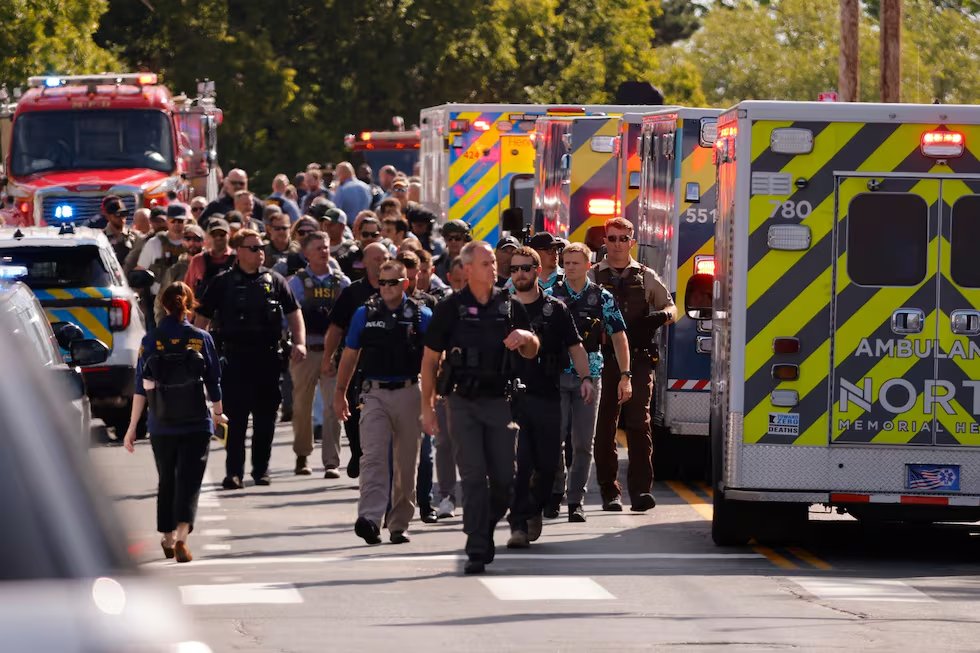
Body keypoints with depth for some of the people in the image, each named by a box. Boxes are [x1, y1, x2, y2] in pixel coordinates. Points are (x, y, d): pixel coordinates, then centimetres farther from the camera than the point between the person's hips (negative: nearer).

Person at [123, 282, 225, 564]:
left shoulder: (150, 342, -2)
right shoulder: (201, 339, -3)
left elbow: (141, 388, -4)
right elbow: (213, 382, 3)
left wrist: (132, 427, 0)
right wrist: (218, 413, 21)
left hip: (161, 426, 1)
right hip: (196, 424, -1)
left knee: (167, 481, 17)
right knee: (189, 480, -4)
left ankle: (168, 538, 27)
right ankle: (181, 537, -22)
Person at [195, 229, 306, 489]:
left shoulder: (274, 280, 9)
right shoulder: (223, 282, 3)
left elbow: (293, 312, 11)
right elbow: (202, 318, 6)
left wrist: (299, 342, -3)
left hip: (268, 357, 2)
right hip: (235, 358, -2)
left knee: (265, 418, 7)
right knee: (235, 418, -5)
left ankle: (261, 468, 17)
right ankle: (234, 471, -4)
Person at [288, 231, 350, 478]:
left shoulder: (342, 282, 9)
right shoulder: (297, 282, 5)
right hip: (306, 348, 0)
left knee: (333, 406, -8)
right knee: (302, 405, 8)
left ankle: (331, 462, -8)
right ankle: (302, 455, 25)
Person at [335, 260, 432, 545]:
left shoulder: (421, 316, 3)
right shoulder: (365, 314, 7)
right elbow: (350, 355, 14)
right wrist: (340, 393, 14)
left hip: (409, 393, 0)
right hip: (375, 394, 0)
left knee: (406, 462, 5)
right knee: (373, 457, -15)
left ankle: (399, 524, 14)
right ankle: (369, 519, -26)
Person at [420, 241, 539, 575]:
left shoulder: (510, 306, 8)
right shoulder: (450, 308, 0)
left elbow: (531, 353, 16)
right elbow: (430, 359, 4)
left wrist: (526, 337, -9)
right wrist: (427, 406, 0)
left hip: (500, 400, 3)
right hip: (463, 402, -3)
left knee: (504, 478, 1)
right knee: (473, 477, -7)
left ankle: (485, 531, 25)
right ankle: (477, 550, -6)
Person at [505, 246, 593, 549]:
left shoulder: (555, 310, 9)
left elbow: (575, 347, 10)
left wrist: (586, 378, -4)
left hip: (546, 397, 1)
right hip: (511, 396, -1)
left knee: (548, 463, 5)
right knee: (517, 464, -11)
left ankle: (535, 511, 29)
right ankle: (518, 525, -9)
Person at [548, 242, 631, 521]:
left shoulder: (602, 297, 6)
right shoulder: (551, 296, 5)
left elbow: (619, 337, 8)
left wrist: (625, 376, 2)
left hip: (589, 376, 0)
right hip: (556, 376, 0)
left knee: (583, 443, 1)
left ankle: (576, 501, 6)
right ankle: (555, 495, 8)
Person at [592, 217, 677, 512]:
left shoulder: (646, 277, 14)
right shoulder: (592, 277, 10)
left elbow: (671, 308, 21)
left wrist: (662, 316, -3)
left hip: (638, 358, 0)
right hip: (603, 360, 0)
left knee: (639, 423, -10)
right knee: (605, 426, 1)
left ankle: (641, 490, -12)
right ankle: (610, 492, 8)